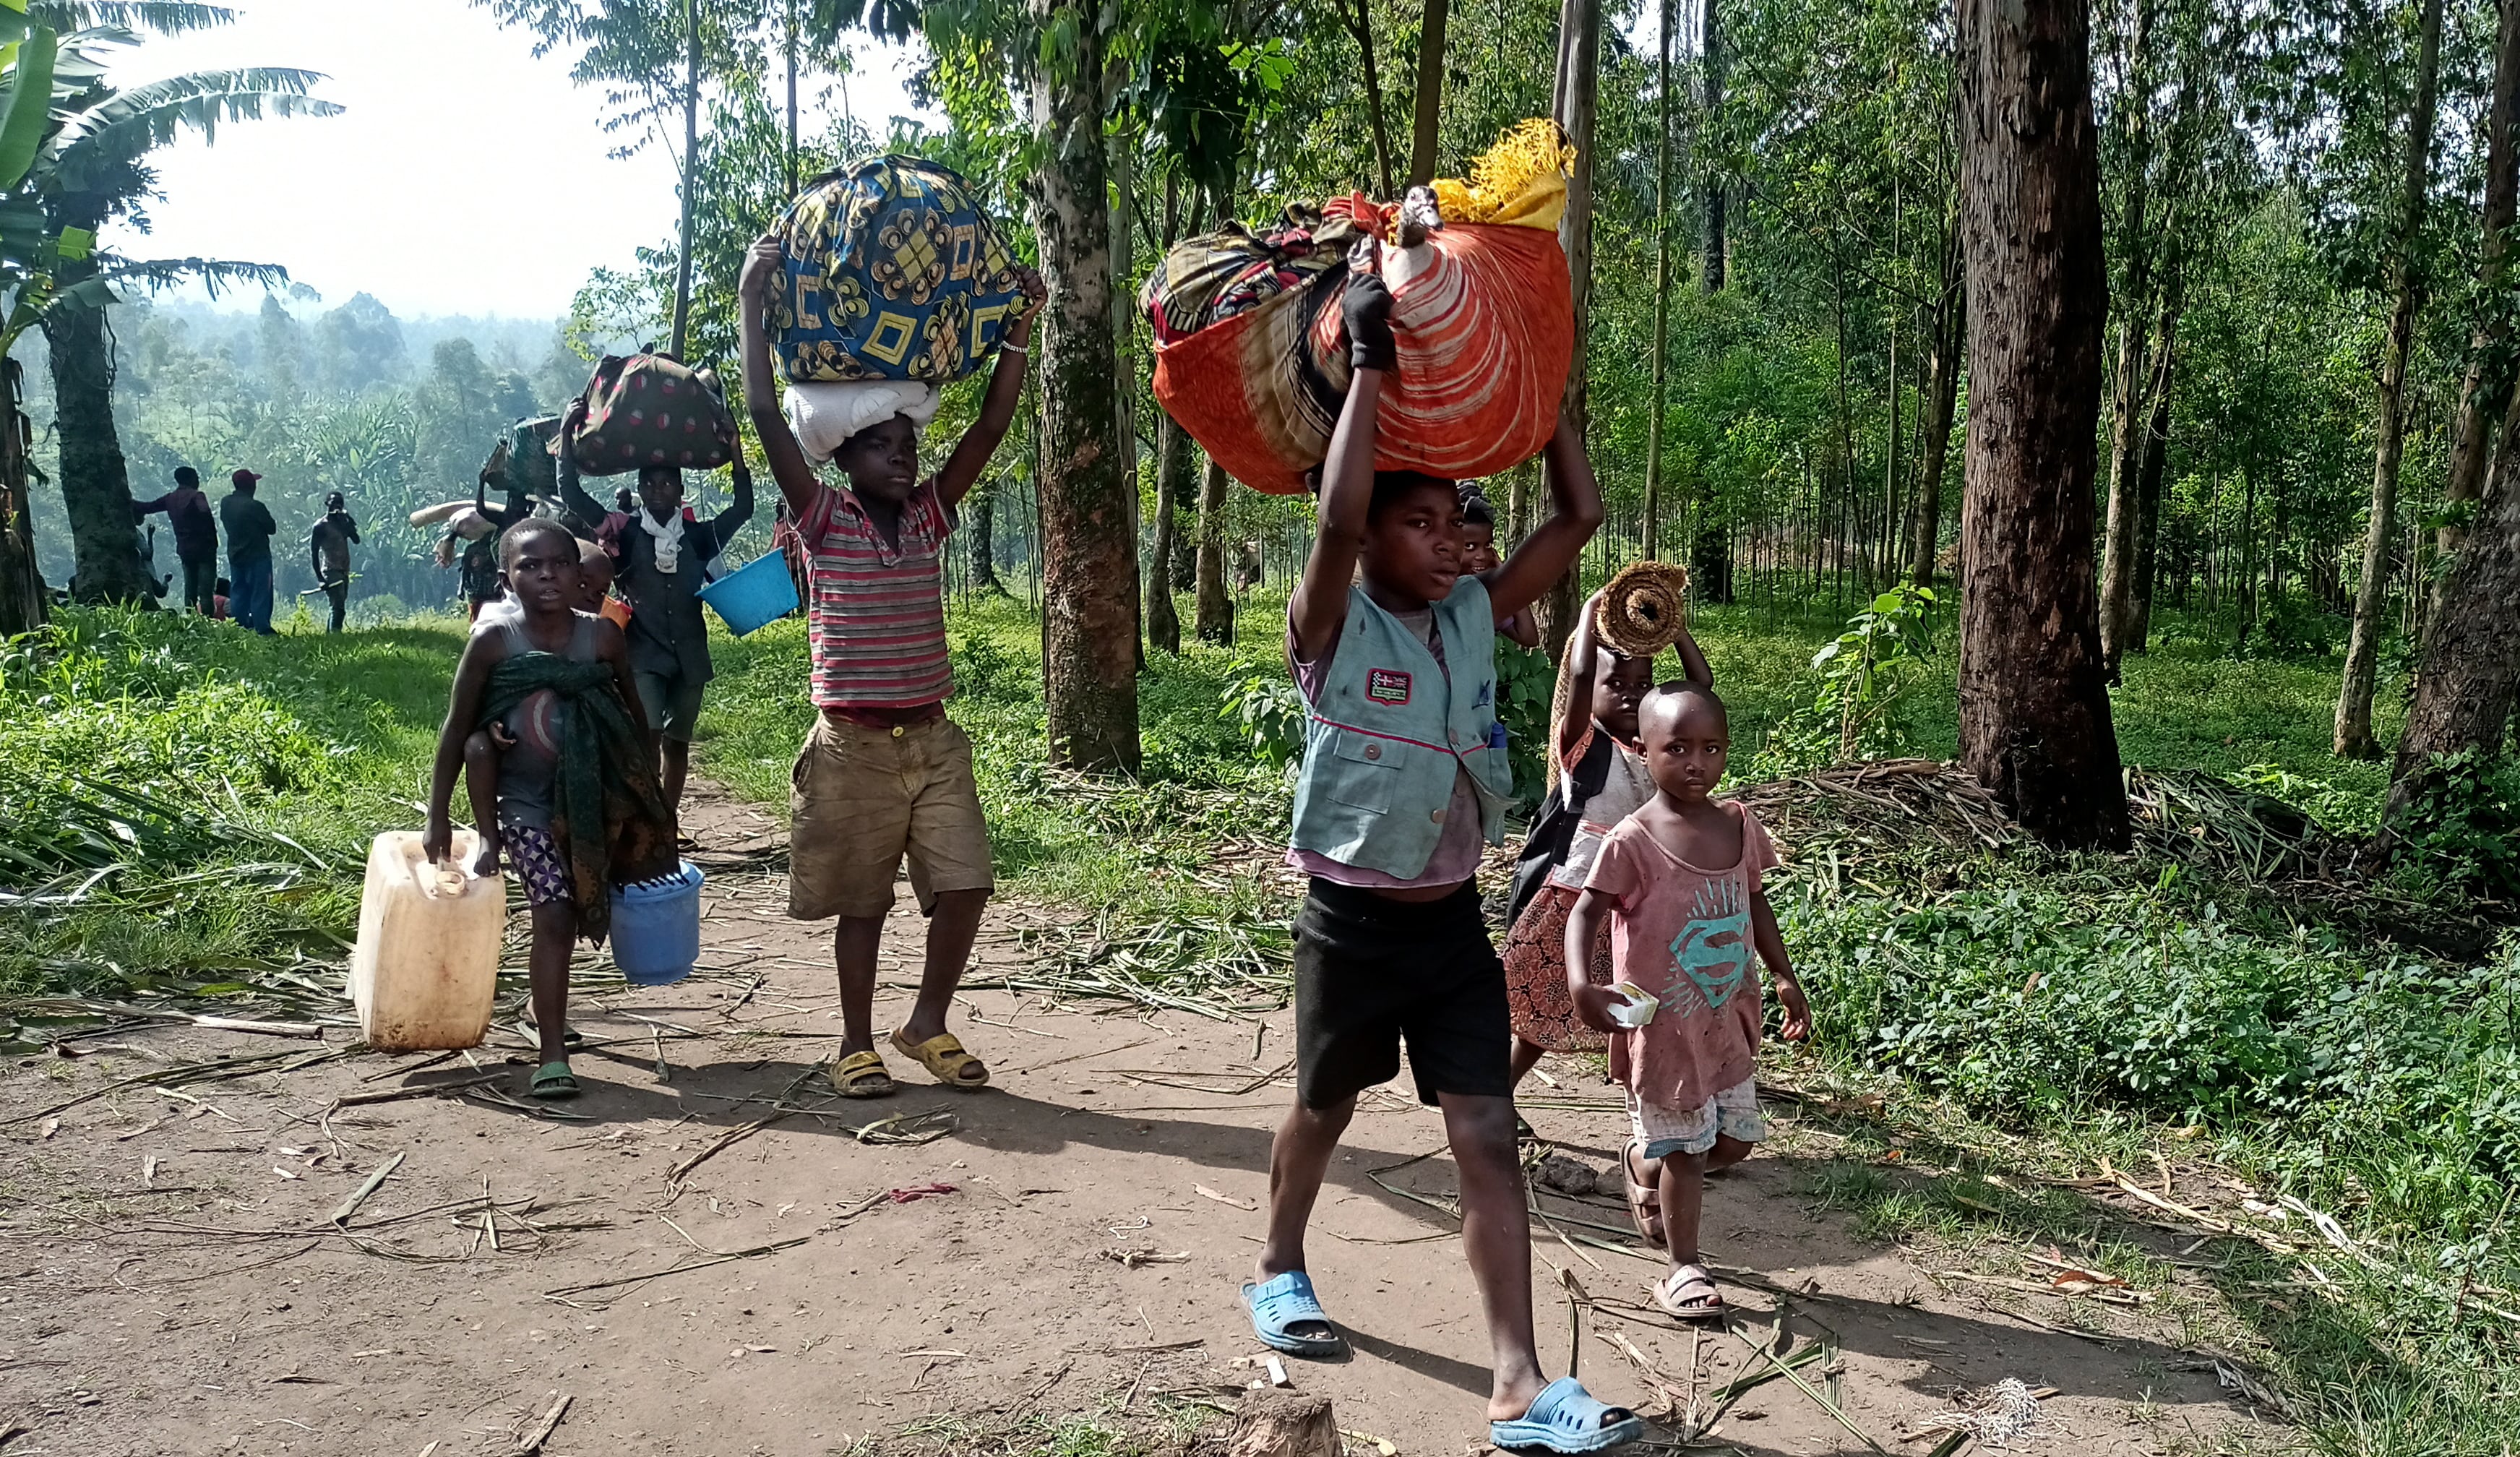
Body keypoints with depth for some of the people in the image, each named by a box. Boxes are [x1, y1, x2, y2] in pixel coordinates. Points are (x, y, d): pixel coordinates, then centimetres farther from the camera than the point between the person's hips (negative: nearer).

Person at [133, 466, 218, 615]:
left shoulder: (170, 499, 11)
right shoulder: (196, 496, -9)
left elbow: (148, 507, 22)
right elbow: (205, 513, -28)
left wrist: (131, 504, 40)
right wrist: (213, 540, -23)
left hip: (184, 550, 7)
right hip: (204, 548, -6)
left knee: (190, 590, 12)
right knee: (205, 591, -10)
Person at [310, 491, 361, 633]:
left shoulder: (343, 523, 15)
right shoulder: (321, 526, -5)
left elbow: (356, 540, 3)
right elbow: (314, 552, -7)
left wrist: (349, 520, -2)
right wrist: (320, 578, -13)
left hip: (344, 571, 8)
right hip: (331, 572, -8)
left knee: (340, 608, 8)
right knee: (338, 607, -18)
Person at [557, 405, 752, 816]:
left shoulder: (696, 536, 8)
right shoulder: (626, 535, 1)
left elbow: (742, 508, 1)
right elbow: (572, 495, -5)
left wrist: (736, 452, -8)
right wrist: (567, 433, -11)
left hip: (689, 656, 3)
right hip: (644, 655, -3)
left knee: (677, 743, 10)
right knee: (647, 739, -17)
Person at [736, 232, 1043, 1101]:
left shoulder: (929, 517, 8)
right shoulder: (824, 522, -3)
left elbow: (990, 430, 3)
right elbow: (768, 420, -12)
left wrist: (1016, 333, -3)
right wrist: (754, 304, -14)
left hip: (933, 738, 4)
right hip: (854, 744, -4)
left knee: (964, 887, -1)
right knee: (861, 903, 5)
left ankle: (929, 1025, 19)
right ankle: (857, 1045, 19)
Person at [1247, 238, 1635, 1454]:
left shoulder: (1477, 617, 2)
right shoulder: (1332, 630, -13)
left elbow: (1579, 516, 0)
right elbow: (1338, 515, -32)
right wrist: (1370, 361, -26)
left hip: (1454, 922, 4)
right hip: (1353, 922, -3)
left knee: (1489, 1141, -3)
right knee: (1322, 1110, 18)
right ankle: (1278, 1269, 46)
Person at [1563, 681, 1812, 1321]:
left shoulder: (1739, 825, 0)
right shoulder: (1633, 842, -17)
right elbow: (1584, 913, -14)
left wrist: (1785, 978, 14)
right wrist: (1582, 986, -29)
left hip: (1729, 1019, 6)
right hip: (1663, 1025, -6)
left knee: (1735, 1140, 15)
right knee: (1685, 1149, 4)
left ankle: (1649, 1158, 42)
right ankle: (1684, 1268, 21)